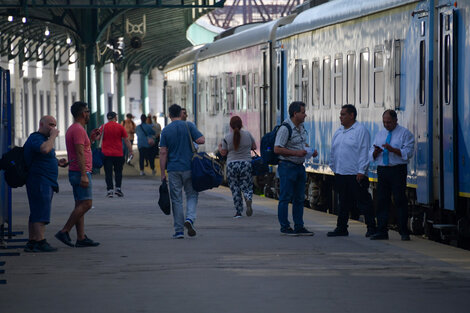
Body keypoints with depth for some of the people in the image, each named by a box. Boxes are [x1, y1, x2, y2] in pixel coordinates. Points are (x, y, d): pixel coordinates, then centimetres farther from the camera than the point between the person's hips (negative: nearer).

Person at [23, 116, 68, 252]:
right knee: (41, 214, -13)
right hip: (39, 181, -11)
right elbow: (45, 149, -32)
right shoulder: (35, 138, -12)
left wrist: (57, 162, 17)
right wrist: (53, 136, -18)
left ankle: (32, 243, 11)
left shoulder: (42, 138, 23)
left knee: (36, 214, 10)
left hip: (46, 183, 11)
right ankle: (40, 242, -16)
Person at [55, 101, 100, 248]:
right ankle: (64, 232, -12)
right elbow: (80, 153, -21)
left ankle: (81, 238, 6)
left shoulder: (73, 129, 18)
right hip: (80, 172, -10)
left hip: (75, 173, 10)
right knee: (86, 203, -12)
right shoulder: (79, 129, -14)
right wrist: (84, 175, -25)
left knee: (81, 205, 7)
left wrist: (91, 138, 20)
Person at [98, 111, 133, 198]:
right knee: (118, 172, 11)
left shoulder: (103, 127, -1)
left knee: (108, 172, 2)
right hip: (118, 154, 0)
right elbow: (126, 140, 1)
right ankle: (118, 188, 3)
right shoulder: (120, 127, -2)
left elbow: (97, 138, -1)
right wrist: (130, 151, 7)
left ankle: (110, 190, -5)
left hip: (106, 154, 0)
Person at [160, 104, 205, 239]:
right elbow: (201, 140, -10)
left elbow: (163, 152, -3)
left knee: (176, 200, 5)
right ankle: (190, 218, -14)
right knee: (191, 195, 12)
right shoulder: (189, 126, -2)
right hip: (189, 167, 0)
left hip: (173, 169, 0)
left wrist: (163, 172, 1)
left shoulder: (166, 130, 0)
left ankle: (179, 231, 5)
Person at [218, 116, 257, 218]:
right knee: (246, 187, 7)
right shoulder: (248, 134, -1)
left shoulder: (227, 138, -5)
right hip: (246, 164, 1)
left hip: (232, 165, -1)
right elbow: (254, 147, 11)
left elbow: (223, 153, 3)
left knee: (235, 189, 8)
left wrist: (219, 147, 24)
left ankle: (238, 211, 7)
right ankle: (248, 199, -25)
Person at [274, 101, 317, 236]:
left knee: (299, 198, 11)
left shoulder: (301, 127, 12)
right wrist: (296, 153, -23)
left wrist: (311, 151, 7)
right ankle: (285, 227, 2)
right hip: (287, 166, -9)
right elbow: (277, 149, -19)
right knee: (286, 197, -3)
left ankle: (299, 226, 17)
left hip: (299, 166, 9)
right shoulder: (285, 128, -16)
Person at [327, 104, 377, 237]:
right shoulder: (339, 132, 16)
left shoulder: (361, 131, -7)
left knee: (364, 202, -3)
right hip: (340, 174, 7)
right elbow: (333, 152, 22)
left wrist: (361, 171, -17)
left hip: (356, 175, -7)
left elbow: (364, 152, -12)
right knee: (344, 203, 12)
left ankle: (371, 228, 1)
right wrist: (333, 167, 16)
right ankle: (341, 228, 17)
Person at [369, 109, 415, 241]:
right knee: (382, 200, 4)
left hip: (398, 171, -5)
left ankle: (404, 232, -3)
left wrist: (392, 149, -20)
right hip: (382, 170, 5)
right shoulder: (379, 134, 19)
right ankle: (382, 231, 8)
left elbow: (408, 153, -10)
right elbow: (371, 156, 16)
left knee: (400, 200, -7)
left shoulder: (405, 134, 1)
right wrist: (375, 152, -7)